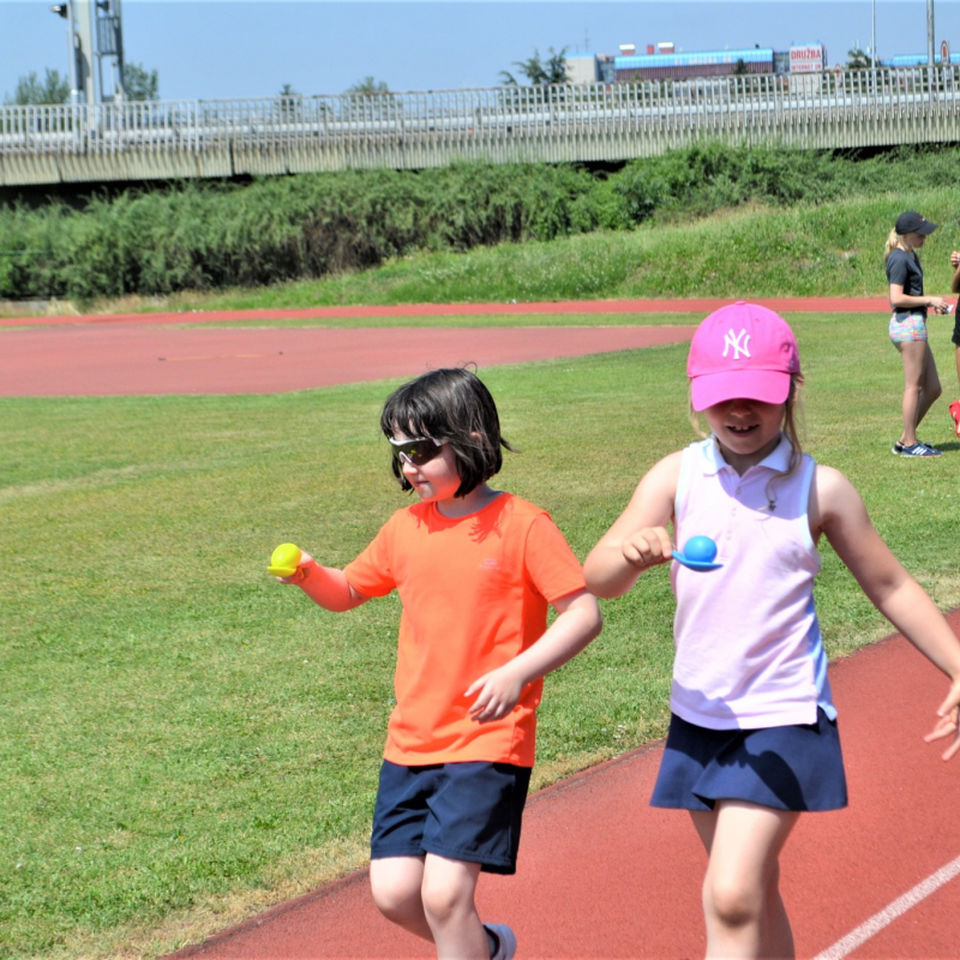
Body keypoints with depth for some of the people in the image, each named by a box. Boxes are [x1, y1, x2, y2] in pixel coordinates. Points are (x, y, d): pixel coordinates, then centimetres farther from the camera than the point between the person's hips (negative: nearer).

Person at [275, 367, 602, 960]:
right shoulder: (407, 528, 8)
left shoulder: (522, 526, -8)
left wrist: (517, 672, -23)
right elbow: (348, 593, 22)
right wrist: (309, 575, -1)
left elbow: (585, 613, -11)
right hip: (411, 743, 6)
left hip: (488, 741, -6)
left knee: (444, 894, -15)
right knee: (394, 893, 4)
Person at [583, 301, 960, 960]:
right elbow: (599, 580, -11)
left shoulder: (821, 489, -7)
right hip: (699, 715, 4)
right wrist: (631, 554, -34)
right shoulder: (676, 477, -3)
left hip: (784, 716, -4)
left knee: (732, 898, -14)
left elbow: (890, 587, 3)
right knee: (754, 892, 16)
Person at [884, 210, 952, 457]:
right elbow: (896, 298, -21)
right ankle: (910, 443, 4)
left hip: (915, 325, 10)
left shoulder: (910, 256, 18)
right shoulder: (900, 259, -13)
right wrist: (929, 300, -14)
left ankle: (904, 440, 16)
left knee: (932, 389, 11)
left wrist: (932, 303, 14)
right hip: (908, 323, -10)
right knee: (914, 386, -4)